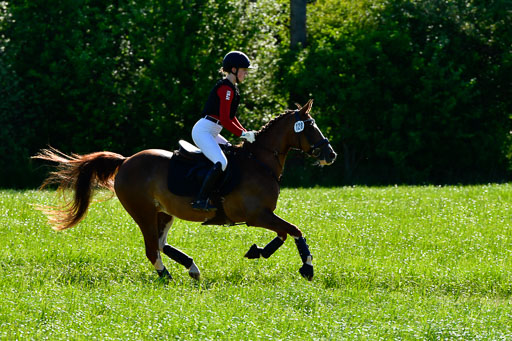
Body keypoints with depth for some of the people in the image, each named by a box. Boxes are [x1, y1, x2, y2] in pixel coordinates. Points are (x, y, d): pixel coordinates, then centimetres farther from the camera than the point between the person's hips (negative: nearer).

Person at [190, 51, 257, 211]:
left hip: (211, 133, 11)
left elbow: (230, 117, 23)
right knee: (221, 162, -27)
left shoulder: (231, 88, 17)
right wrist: (243, 134, -15)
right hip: (203, 131, -11)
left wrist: (246, 132, 12)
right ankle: (200, 200, -29)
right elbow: (225, 120, -21)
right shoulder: (226, 88, -15)